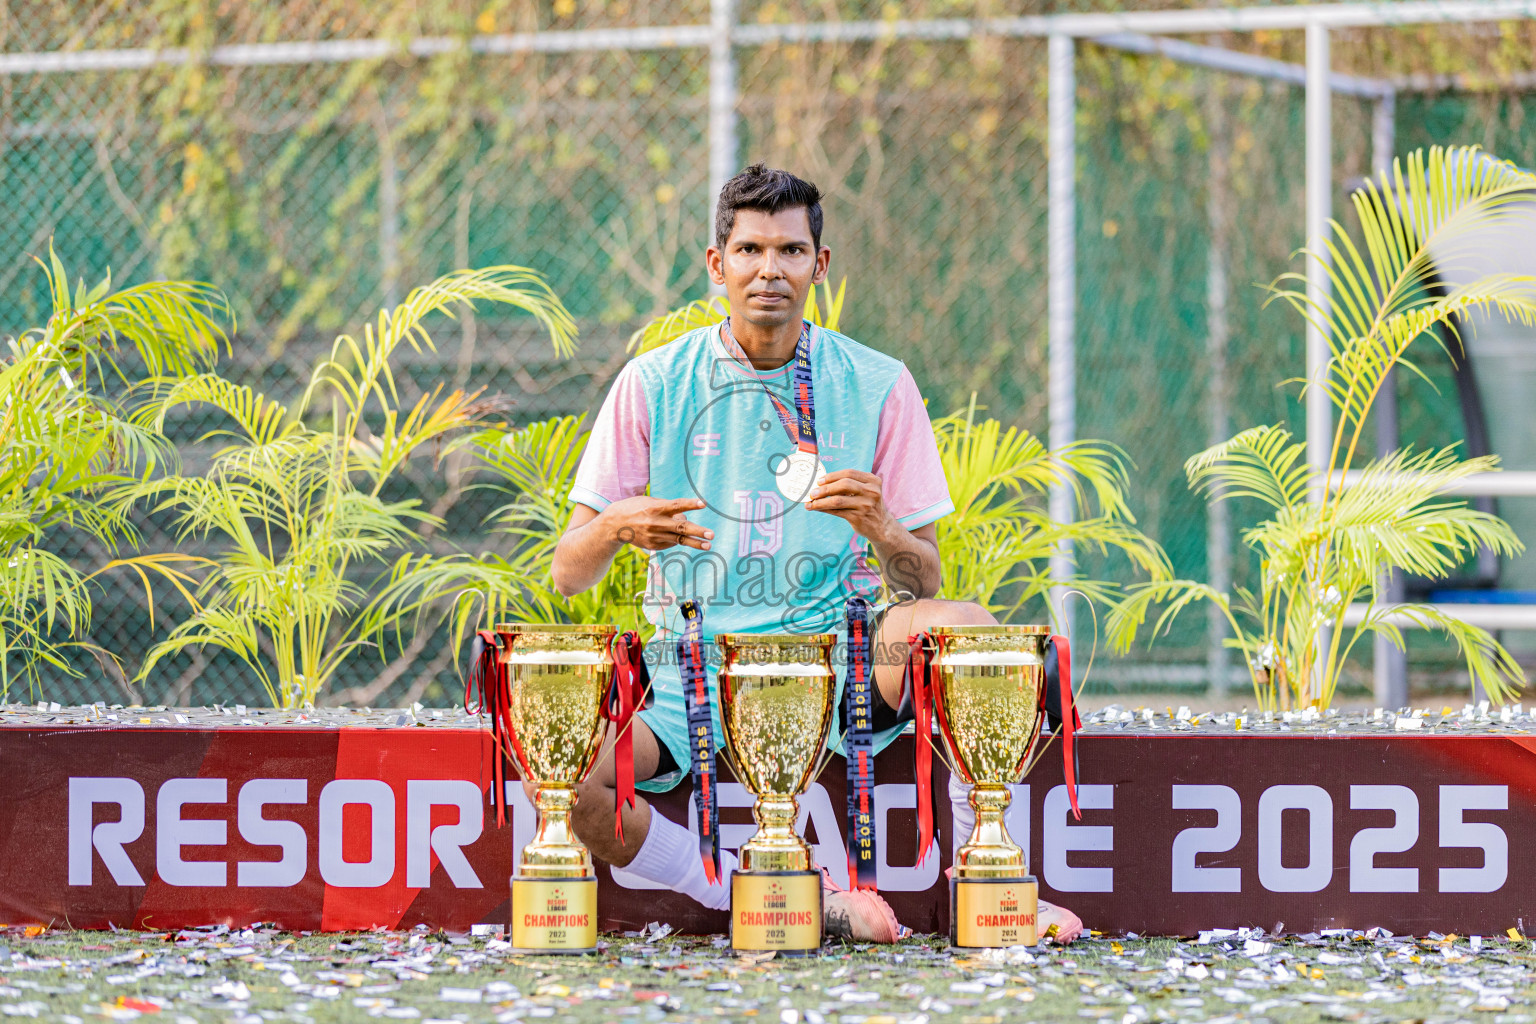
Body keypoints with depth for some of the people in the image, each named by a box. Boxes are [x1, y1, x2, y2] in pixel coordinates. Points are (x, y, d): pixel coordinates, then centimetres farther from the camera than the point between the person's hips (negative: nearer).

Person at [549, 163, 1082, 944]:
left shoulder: (877, 387, 3)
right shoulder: (653, 385, 2)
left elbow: (923, 584, 4)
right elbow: (568, 574, 2)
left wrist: (879, 528, -19)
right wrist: (614, 527, -21)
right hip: (693, 669, 0)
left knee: (963, 624, -31)